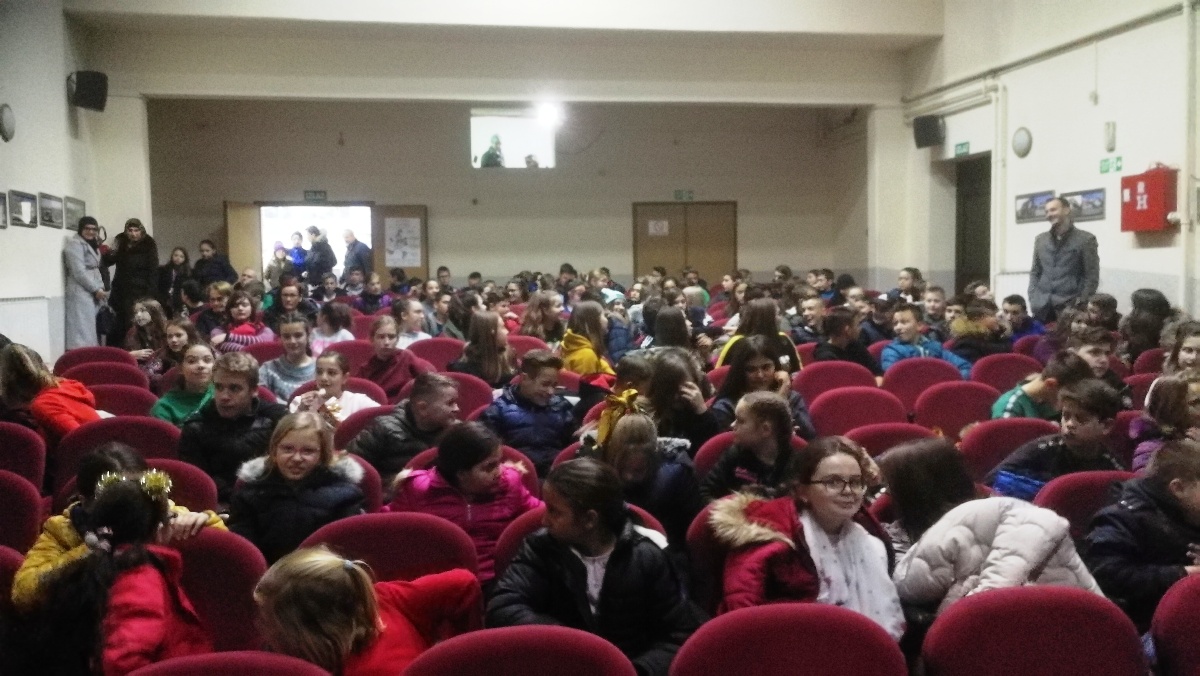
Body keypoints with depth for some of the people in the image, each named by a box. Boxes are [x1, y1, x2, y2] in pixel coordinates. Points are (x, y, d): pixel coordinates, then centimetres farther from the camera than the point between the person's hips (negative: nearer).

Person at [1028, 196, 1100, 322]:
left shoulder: (1086, 239, 4)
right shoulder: (1040, 240, 17)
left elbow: (1092, 276, 1)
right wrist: (1033, 299, 5)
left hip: (1069, 307, -4)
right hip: (1042, 308, 4)